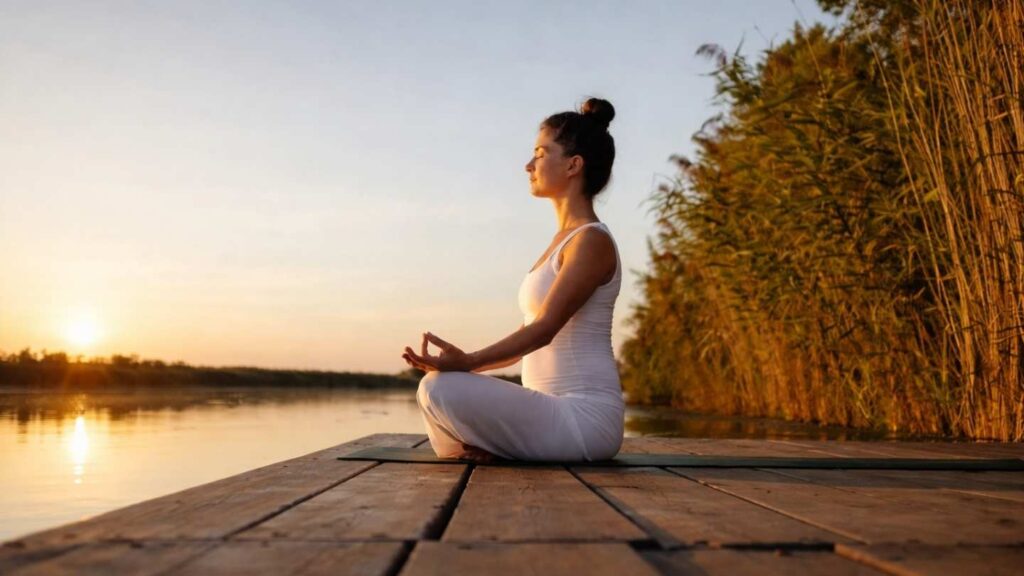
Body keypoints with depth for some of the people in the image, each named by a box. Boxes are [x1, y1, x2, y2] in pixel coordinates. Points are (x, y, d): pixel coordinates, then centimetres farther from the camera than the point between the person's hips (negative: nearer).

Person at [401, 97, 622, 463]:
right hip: (557, 408, 10)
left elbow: (543, 329, -20)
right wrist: (464, 365, 10)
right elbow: (527, 338, 17)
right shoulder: (565, 241, 17)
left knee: (439, 389, -25)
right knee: (436, 389, 21)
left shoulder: (591, 240, -11)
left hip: (583, 416, -10)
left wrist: (468, 363, -26)